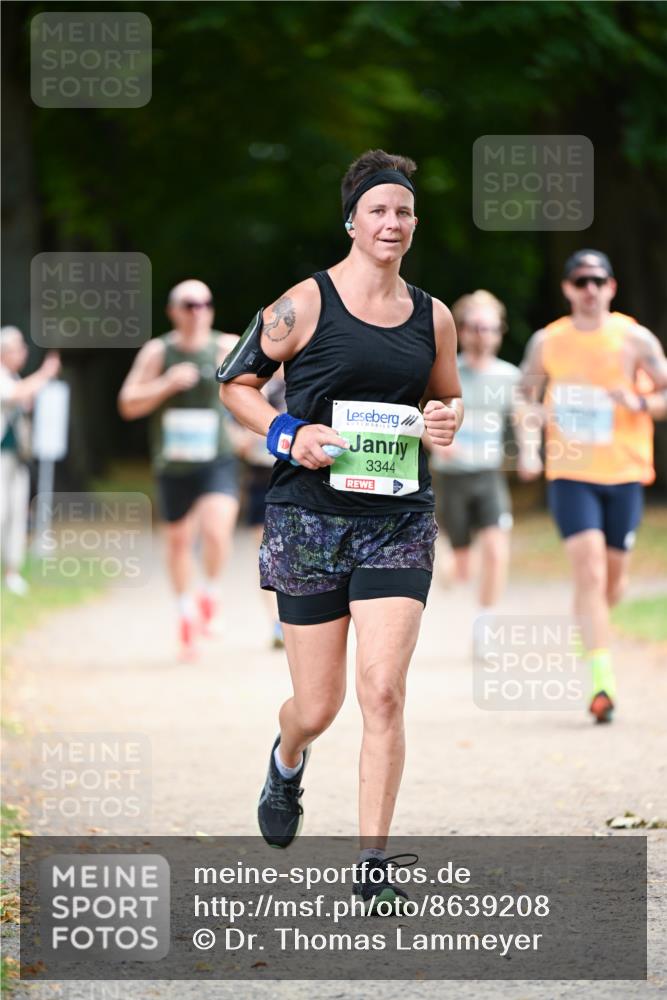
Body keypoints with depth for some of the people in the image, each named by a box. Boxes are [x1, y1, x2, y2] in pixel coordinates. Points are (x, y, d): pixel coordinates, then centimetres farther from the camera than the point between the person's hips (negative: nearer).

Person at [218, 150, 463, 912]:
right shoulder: (305, 305, -5)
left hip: (398, 524, 2)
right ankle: (287, 762, 43)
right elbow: (235, 382, 4)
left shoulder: (432, 318, 7)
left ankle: (373, 866, -5)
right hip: (309, 518, -2)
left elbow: (449, 397, 23)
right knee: (317, 707, 4)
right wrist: (288, 434, -12)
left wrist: (446, 419, 0)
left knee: (384, 691, -12)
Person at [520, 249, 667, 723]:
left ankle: (588, 634, 42)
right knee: (589, 571, -17)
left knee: (613, 581, 8)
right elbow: (525, 395, 16)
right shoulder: (547, 342, 3)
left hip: (624, 474, 1)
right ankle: (603, 679, -21)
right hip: (571, 474, -1)